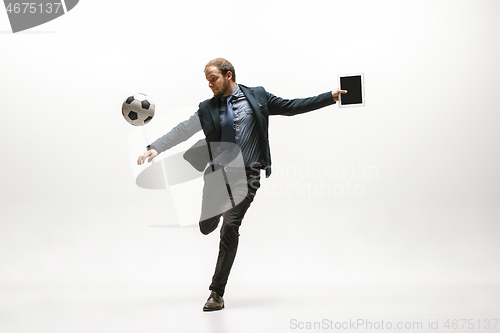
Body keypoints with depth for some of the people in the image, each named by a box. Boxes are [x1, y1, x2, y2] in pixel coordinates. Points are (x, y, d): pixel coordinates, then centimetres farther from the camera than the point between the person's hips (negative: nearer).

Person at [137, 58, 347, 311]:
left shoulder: (257, 96, 7)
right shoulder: (208, 109, 10)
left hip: (246, 175, -2)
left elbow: (291, 106, 10)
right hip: (218, 171, 3)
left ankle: (217, 292, -4)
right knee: (206, 227, 1)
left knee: (230, 228, -12)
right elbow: (181, 131, 8)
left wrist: (330, 97, 6)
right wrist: (155, 147, -5)